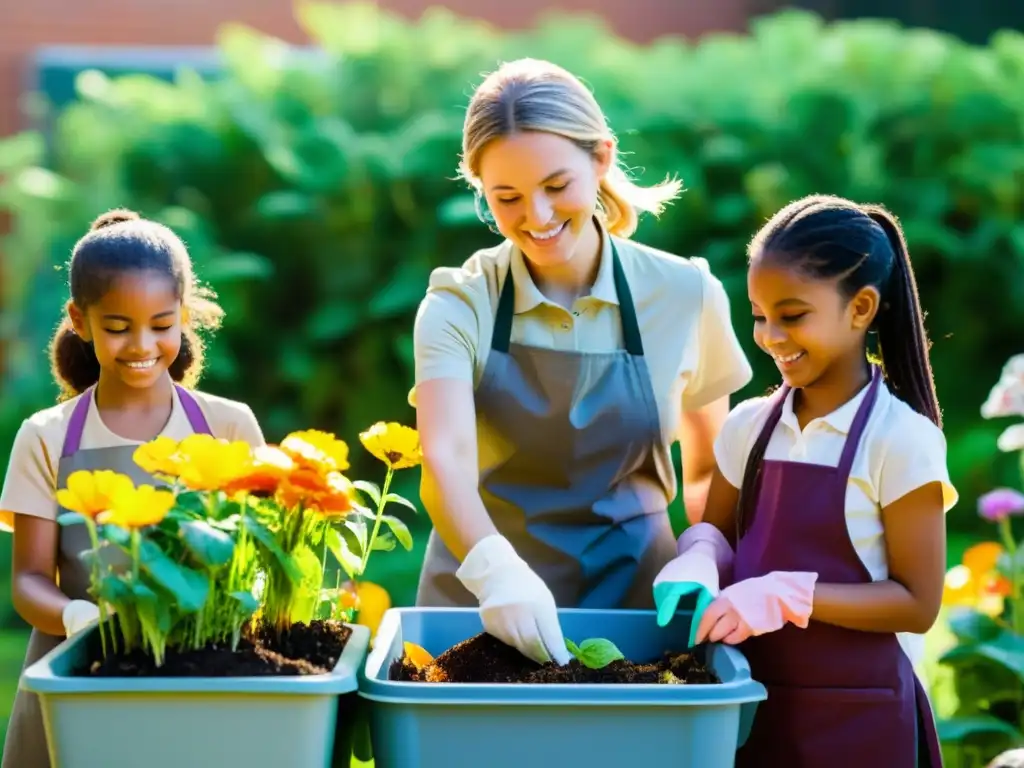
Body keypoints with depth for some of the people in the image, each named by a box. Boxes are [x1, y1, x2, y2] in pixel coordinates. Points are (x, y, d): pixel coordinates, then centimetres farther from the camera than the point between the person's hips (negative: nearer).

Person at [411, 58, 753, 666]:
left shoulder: (684, 295, -3)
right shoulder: (461, 304, -7)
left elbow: (710, 470, 9)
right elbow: (446, 456, -24)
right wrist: (493, 569, -42)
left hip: (631, 598, 1)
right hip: (482, 602, 0)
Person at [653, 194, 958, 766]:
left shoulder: (902, 440, -12)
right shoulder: (750, 427, 3)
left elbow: (917, 604, -12)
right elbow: (716, 528, 13)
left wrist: (785, 596, -23)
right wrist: (699, 561, -11)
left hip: (856, 718, -4)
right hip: (753, 704, 4)